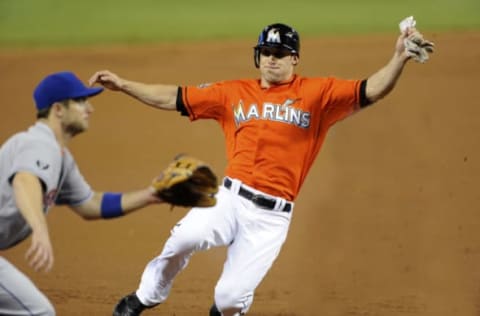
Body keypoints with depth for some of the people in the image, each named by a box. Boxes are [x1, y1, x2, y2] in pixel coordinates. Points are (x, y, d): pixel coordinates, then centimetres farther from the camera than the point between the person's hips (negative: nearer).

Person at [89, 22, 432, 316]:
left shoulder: (318, 93, 2)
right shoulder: (234, 93, 11)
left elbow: (371, 91, -9)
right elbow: (174, 98, 13)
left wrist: (399, 58, -27)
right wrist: (122, 84, 6)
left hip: (272, 216, -2)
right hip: (230, 197, 2)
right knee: (184, 239, -28)